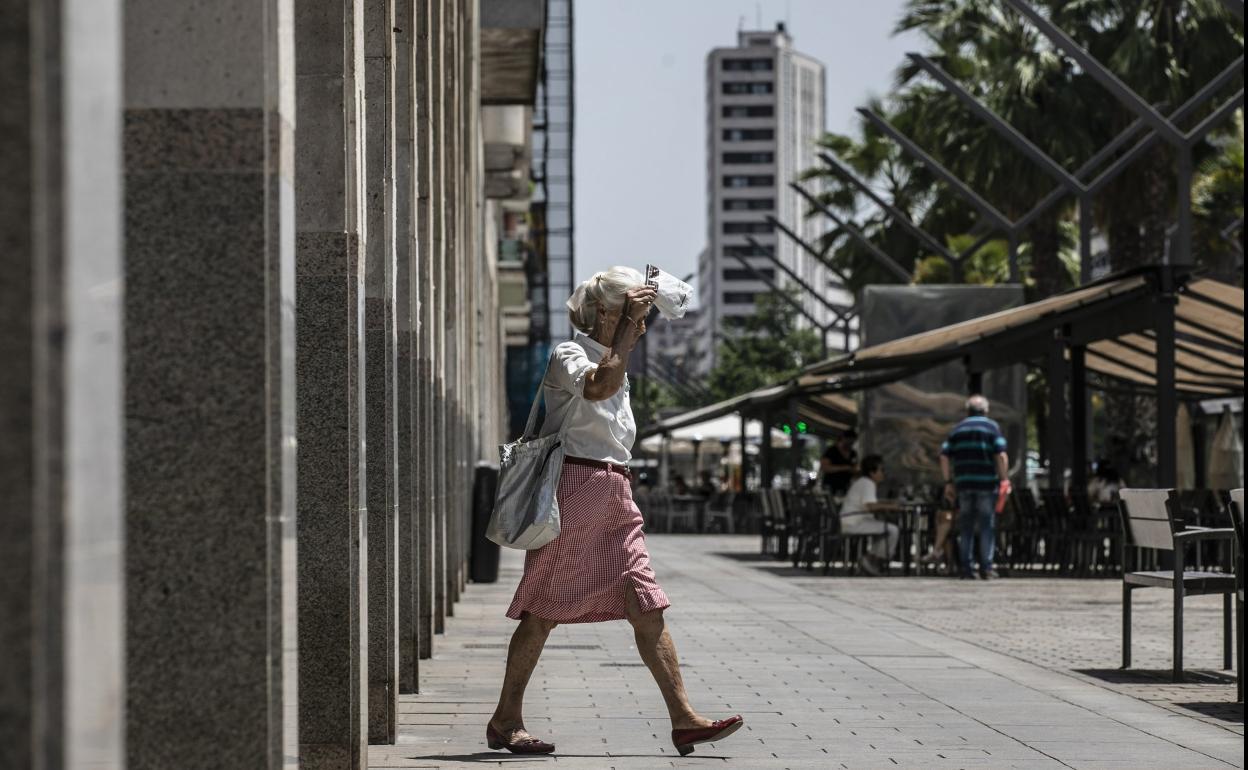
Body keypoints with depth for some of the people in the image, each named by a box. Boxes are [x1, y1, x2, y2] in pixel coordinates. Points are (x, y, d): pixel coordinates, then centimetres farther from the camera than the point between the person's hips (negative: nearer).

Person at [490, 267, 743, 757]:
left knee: (647, 607, -1)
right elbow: (599, 385, -27)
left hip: (614, 498, 8)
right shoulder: (567, 356, -5)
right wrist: (627, 327, -20)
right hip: (573, 489, -8)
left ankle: (683, 719, -5)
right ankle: (505, 721, 6)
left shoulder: (617, 364, 21)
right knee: (545, 611, -3)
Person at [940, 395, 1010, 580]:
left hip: (963, 484, 3)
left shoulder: (957, 429, 13)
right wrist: (1004, 480, -4)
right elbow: (1001, 456, -9)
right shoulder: (992, 427, 3)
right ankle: (986, 567, -3)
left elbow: (944, 456, 7)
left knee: (965, 528, 7)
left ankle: (966, 568, 4)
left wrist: (948, 482, 9)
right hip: (987, 483, -3)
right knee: (987, 527, 2)